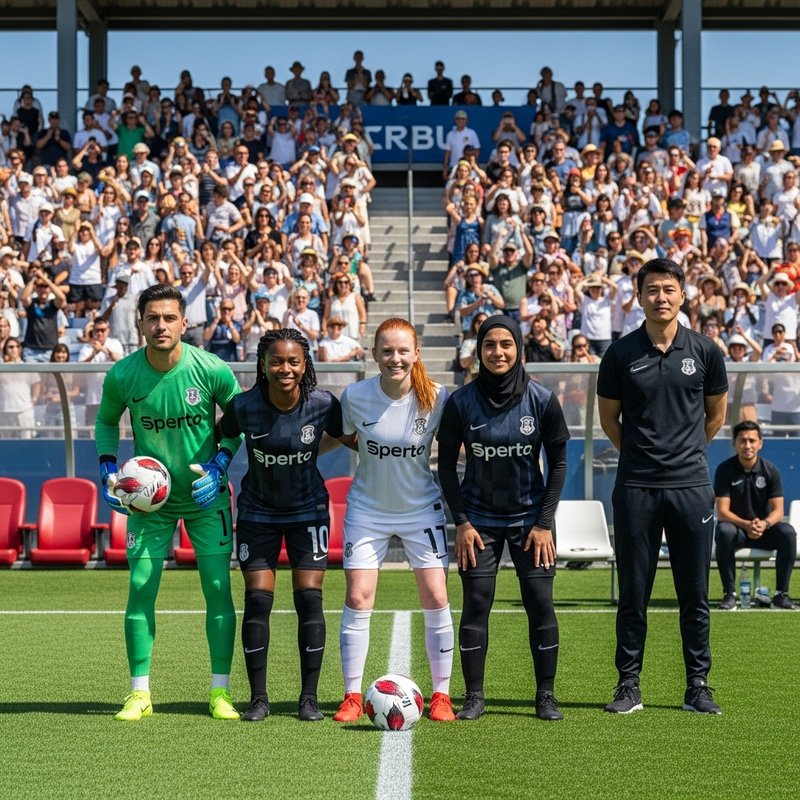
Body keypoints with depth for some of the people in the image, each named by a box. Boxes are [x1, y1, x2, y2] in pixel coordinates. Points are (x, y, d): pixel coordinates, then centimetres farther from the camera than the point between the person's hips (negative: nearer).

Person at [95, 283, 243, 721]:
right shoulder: (122, 375, -13)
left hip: (205, 495, -1)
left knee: (218, 589, -3)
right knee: (140, 589, -3)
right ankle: (139, 693, 9)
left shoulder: (213, 370, -17)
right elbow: (106, 420, 8)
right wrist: (108, 471, -5)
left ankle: (220, 691, 9)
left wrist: (219, 464, -11)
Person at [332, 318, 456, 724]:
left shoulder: (436, 397, -15)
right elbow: (341, 438, 6)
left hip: (422, 508, 0)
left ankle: (441, 695, 10)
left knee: (436, 599, -3)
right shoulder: (355, 396, -14)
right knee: (357, 600, -3)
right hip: (367, 508, 0)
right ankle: (353, 696, 9)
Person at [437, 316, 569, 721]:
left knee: (541, 603, -3)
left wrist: (544, 523, -5)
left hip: (530, 516, 0)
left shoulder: (542, 400, -7)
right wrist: (461, 522, -6)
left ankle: (546, 695, 9)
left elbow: (558, 462, 0)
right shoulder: (461, 402, -8)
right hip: (478, 518, 0)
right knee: (475, 604, -3)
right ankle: (474, 696, 8)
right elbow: (446, 463, 0)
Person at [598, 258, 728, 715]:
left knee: (695, 593, 5)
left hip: (691, 486, 1)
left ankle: (698, 686, 14)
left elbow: (716, 414, 15)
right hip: (635, 488, 0)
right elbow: (609, 417, 12)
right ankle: (629, 685, 13)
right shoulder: (621, 354, 1)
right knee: (633, 592, 5)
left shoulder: (705, 351, 3)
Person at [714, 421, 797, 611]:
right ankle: (729, 594, -27)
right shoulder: (725, 470, -9)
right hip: (736, 527, -2)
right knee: (724, 531, -36)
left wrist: (764, 524, -31)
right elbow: (722, 512, -15)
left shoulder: (770, 470, -3)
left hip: (764, 530, 2)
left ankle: (781, 594, -19)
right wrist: (747, 525, -33)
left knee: (788, 532, -28)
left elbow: (778, 511, -8)